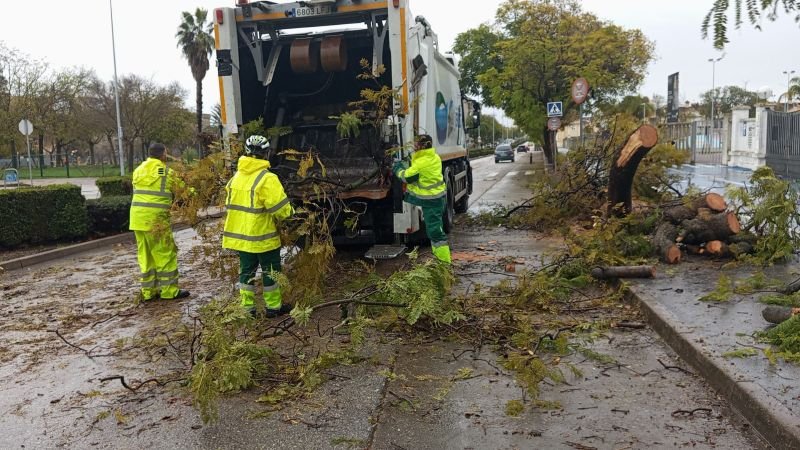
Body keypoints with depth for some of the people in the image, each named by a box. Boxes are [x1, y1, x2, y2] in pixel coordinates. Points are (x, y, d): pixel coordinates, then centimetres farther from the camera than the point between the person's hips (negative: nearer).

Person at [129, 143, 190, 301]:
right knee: (165, 253, 2)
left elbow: (141, 192, 13)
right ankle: (169, 291, 6)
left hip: (137, 218, 6)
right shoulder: (166, 172, -5)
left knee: (145, 255, 12)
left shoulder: (138, 171, 13)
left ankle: (148, 291, 17)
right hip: (156, 219, -6)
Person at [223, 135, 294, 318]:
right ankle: (273, 306, 16)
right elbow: (280, 209, -19)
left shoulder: (236, 177, 6)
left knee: (246, 270, 15)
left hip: (240, 235, 7)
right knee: (270, 271, 7)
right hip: (262, 236, -6)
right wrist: (288, 213, 3)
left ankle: (247, 307, 20)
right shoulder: (267, 179, -17)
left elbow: (231, 204, 13)